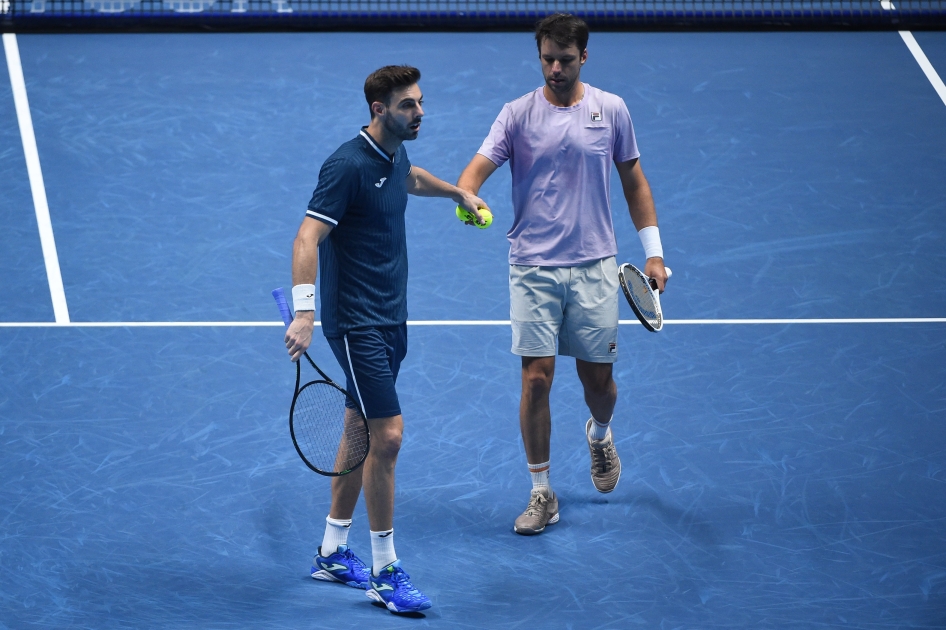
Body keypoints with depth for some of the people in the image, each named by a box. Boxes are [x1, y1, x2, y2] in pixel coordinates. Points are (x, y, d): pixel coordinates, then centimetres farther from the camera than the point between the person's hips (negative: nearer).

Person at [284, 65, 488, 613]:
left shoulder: (396, 154, 8)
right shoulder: (349, 165, -19)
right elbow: (307, 239, -25)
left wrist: (458, 192, 45)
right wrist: (304, 313, -34)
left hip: (391, 319, 9)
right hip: (357, 323, -9)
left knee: (363, 433, 14)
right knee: (387, 436, -11)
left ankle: (332, 553, 24)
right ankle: (385, 573, -3)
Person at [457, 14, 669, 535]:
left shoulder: (611, 110, 3)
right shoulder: (518, 114, -2)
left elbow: (634, 182, 11)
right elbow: (479, 165, -13)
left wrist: (654, 252, 7)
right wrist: (467, 195, -37)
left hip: (594, 267, 1)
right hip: (534, 268, -1)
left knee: (598, 378, 7)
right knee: (536, 379, -6)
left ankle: (600, 434, 43)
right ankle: (541, 493, 7)